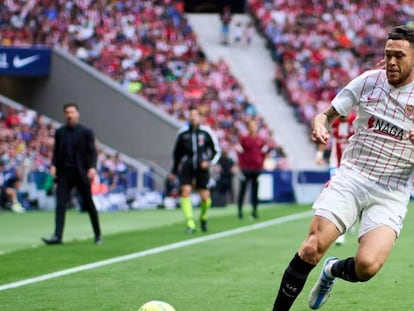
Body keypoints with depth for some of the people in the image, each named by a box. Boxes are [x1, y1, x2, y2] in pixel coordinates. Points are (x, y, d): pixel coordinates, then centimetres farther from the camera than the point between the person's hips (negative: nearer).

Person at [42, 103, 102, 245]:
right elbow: (56, 151, 13)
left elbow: (92, 152, -3)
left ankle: (98, 235, 22)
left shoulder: (86, 132, 0)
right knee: (60, 204, -9)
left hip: (81, 173, -2)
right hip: (64, 173, 2)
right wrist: (53, 165, -4)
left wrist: (92, 167, -19)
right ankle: (57, 236, -14)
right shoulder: (59, 132, 10)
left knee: (89, 204, 8)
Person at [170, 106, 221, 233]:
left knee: (205, 198, -2)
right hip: (187, 167, 1)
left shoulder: (206, 132, -1)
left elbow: (217, 150, 7)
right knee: (185, 192, -18)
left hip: (202, 168, -1)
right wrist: (174, 171, 18)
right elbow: (176, 153, 16)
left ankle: (203, 217, 30)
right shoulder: (182, 133, 4)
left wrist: (209, 162, -10)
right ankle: (190, 224, -21)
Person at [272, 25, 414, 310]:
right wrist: (319, 125, -15)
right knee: (312, 249, -17)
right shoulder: (368, 81, 2)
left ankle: (333, 270, 16)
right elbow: (327, 114, 9)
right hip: (351, 178, 1)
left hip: (390, 196, -1)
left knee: (367, 265, -20)